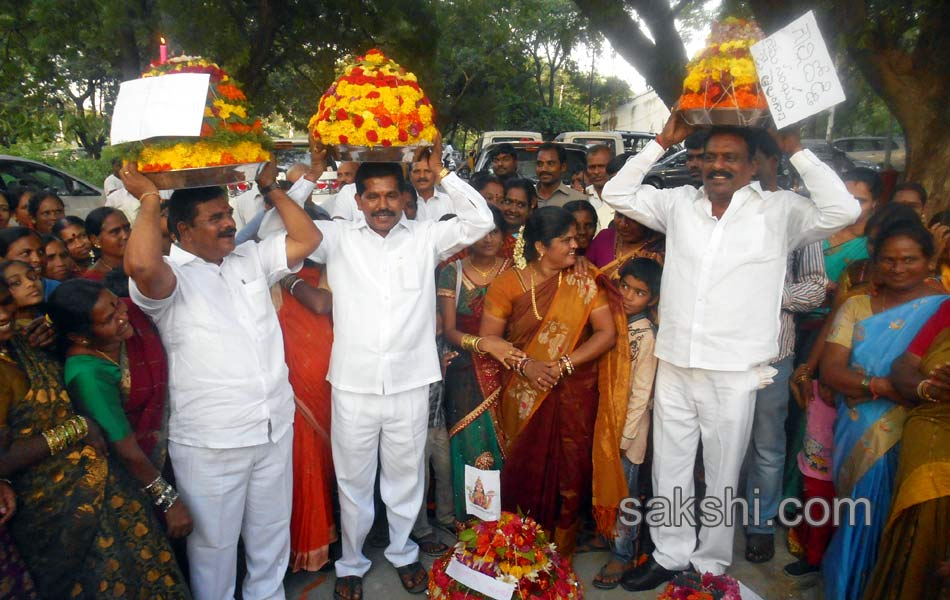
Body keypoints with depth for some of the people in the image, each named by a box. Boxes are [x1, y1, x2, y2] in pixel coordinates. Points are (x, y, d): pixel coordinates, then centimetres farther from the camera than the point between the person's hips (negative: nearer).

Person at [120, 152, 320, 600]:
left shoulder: (250, 260, 9)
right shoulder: (170, 277, -10)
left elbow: (307, 239, 10)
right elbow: (140, 265, -33)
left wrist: (271, 189, 7)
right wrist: (150, 201, -19)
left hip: (275, 428, 6)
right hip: (210, 442, -5)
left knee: (272, 532, 22)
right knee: (214, 542, 13)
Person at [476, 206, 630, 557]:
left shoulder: (584, 282, -2)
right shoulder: (509, 282, -4)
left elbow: (608, 333, -6)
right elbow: (488, 337, -3)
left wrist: (565, 363, -17)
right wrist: (524, 364, -18)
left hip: (574, 393, 0)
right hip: (524, 396, 0)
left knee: (569, 476, 4)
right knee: (523, 474, 7)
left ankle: (561, 558, 24)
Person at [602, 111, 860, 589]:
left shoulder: (780, 210, -1)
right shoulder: (679, 202, 8)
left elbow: (842, 211, -13)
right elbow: (617, 194, 12)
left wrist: (796, 151, -8)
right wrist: (662, 142, 8)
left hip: (734, 371, -3)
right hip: (673, 364, 3)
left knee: (721, 476, 11)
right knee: (669, 470, 14)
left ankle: (711, 564, 29)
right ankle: (670, 555, 32)